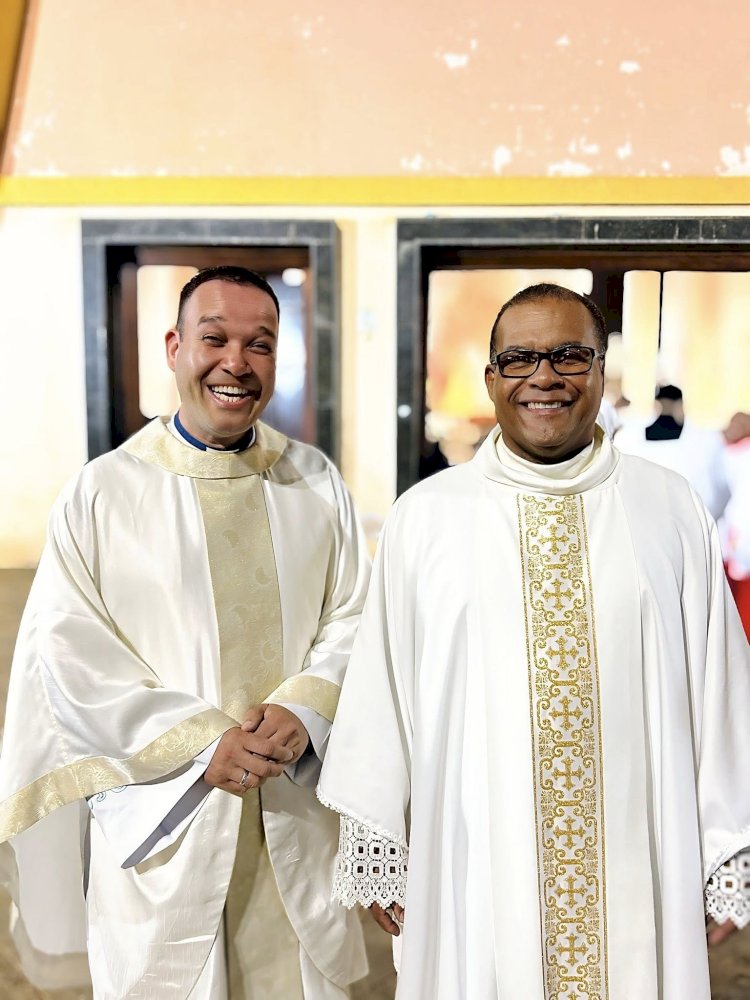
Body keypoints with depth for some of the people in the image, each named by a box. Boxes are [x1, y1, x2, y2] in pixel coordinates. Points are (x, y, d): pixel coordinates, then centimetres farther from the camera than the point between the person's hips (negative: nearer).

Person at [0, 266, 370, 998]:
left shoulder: (315, 483, 3)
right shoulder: (104, 492, -5)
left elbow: (353, 617, 3)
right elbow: (69, 657, -8)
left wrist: (301, 709, -15)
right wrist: (201, 744, -15)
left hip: (294, 818, 2)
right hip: (161, 818, -2)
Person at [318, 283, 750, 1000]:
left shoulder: (671, 509, 0)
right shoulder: (423, 517, -3)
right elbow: (380, 688, 0)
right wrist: (376, 854, 4)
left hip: (639, 868, 1)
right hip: (474, 865, 0)